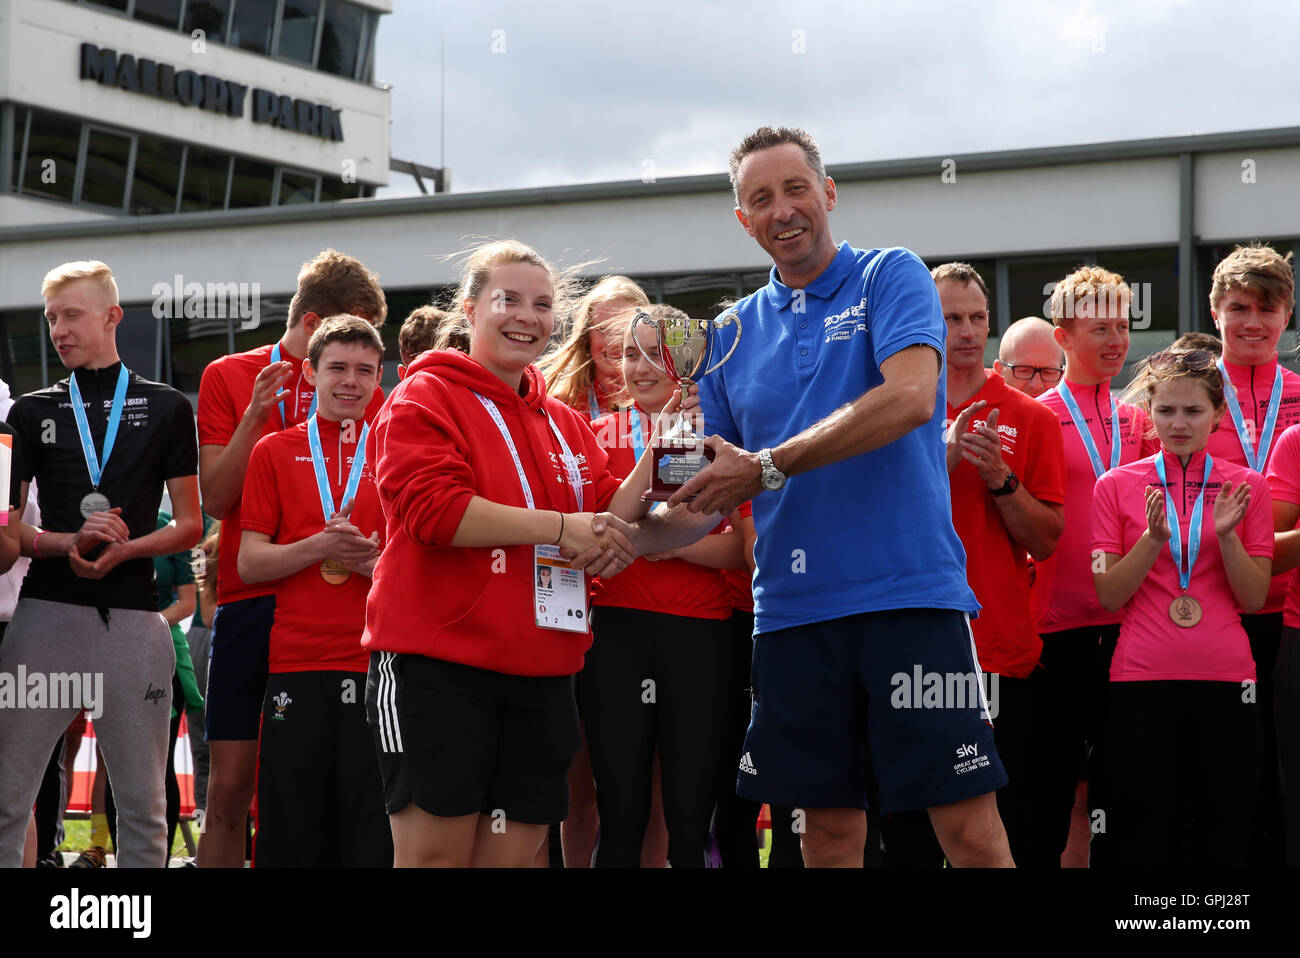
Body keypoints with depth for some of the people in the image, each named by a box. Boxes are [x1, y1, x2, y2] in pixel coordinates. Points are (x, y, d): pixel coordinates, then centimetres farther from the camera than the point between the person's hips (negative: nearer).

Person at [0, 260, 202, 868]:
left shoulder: (166, 409, 9)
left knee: (143, 805, 4)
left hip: (133, 615, -1)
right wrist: (69, 542, -11)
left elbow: (189, 526, 8)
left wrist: (125, 549, -11)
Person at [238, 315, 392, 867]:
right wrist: (320, 546, -11)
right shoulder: (275, 452, 11)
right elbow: (249, 564, 5)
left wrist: (373, 561, -11)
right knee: (292, 838, 1)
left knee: (375, 840, -2)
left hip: (378, 666, 0)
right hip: (296, 665, 0)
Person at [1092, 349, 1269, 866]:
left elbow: (1254, 599, 3)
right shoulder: (1117, 485, 4)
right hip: (1142, 678, -1)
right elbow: (1108, 596, 0)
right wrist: (1154, 538, -14)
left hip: (1225, 677, 1)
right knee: (1143, 837, 2)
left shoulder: (1246, 487, 6)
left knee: (1219, 841, 4)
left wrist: (1226, 535, -13)